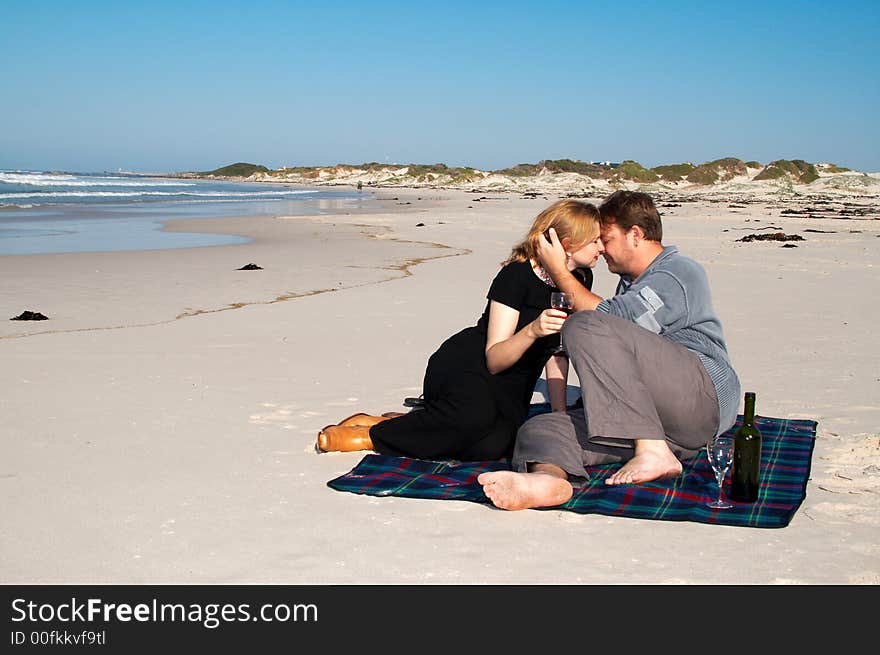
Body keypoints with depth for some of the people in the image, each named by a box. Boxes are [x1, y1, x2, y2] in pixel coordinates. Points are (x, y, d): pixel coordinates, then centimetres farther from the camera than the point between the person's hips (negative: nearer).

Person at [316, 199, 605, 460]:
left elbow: (558, 351, 11)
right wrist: (532, 331, -38)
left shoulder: (580, 279, 5)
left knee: (492, 446, -28)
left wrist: (559, 417, 4)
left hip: (510, 387, 6)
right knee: (475, 417, -40)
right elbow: (494, 359, -19)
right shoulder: (516, 277, -16)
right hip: (464, 367, -6)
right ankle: (374, 433, -20)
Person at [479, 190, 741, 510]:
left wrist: (558, 271, -2)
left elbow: (611, 318, -12)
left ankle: (653, 452, -29)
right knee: (541, 428, -15)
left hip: (704, 396, -8)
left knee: (587, 327, -25)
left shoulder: (679, 273, 1)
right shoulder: (633, 281, 32)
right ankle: (548, 476, -53)